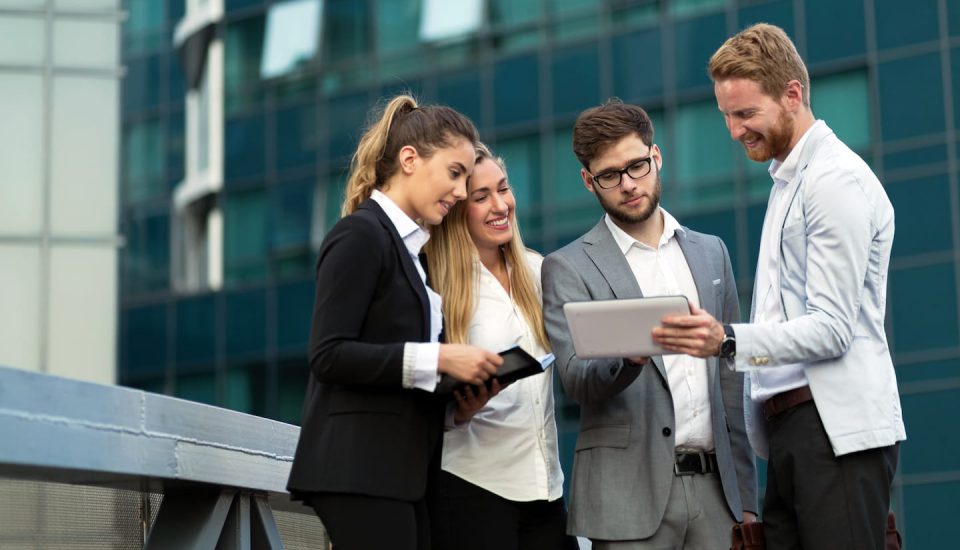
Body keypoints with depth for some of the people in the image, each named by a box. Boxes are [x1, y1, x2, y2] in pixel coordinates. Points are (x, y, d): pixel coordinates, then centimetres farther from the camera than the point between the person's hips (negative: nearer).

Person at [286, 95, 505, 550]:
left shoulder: (410, 246, 19)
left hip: (402, 469, 9)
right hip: (361, 469, -9)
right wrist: (436, 359, -18)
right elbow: (328, 355, -16)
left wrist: (457, 386, 5)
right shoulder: (360, 235, -7)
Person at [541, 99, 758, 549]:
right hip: (633, 493, -3)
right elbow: (576, 380, -8)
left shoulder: (710, 252, 15)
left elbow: (729, 379, 16)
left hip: (714, 485, 4)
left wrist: (745, 494, 12)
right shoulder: (568, 268, 2)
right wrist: (629, 359, -29)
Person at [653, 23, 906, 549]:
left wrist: (729, 341, -27)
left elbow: (832, 329, -16)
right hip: (789, 427, 9)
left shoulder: (837, 180, -8)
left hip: (838, 429, -9)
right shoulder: (787, 179, 21)